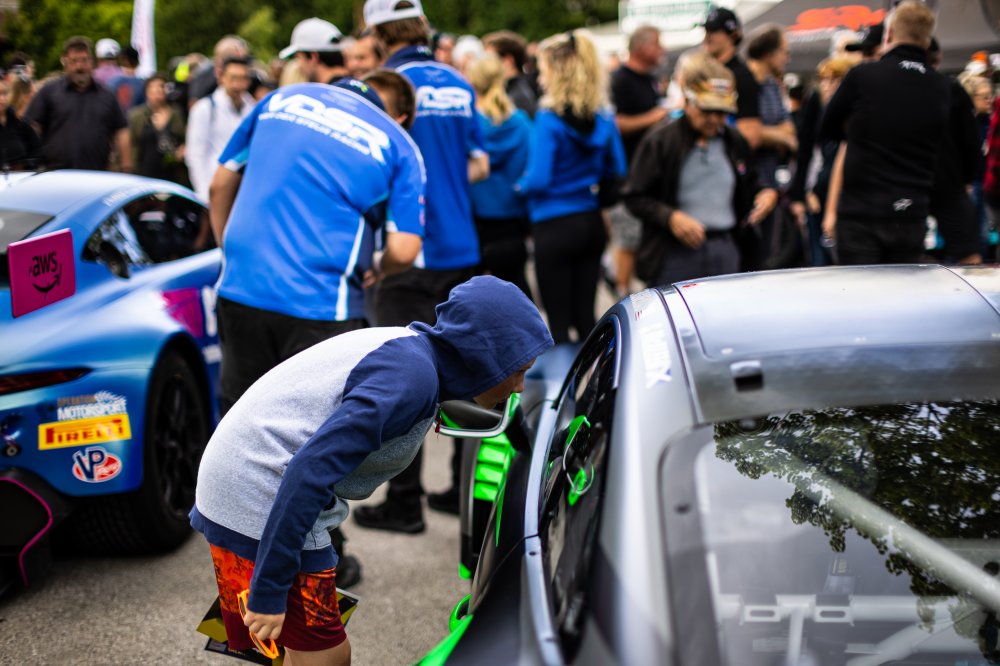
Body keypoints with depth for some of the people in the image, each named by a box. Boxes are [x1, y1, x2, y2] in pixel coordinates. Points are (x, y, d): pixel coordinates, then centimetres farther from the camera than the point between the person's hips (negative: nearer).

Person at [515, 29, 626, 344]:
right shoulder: (603, 119, 5)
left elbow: (539, 180, -18)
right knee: (585, 314, 13)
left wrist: (521, 185, 2)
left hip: (555, 227, -6)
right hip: (592, 224, 6)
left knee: (558, 319, 2)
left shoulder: (549, 119, -15)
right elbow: (616, 173, 12)